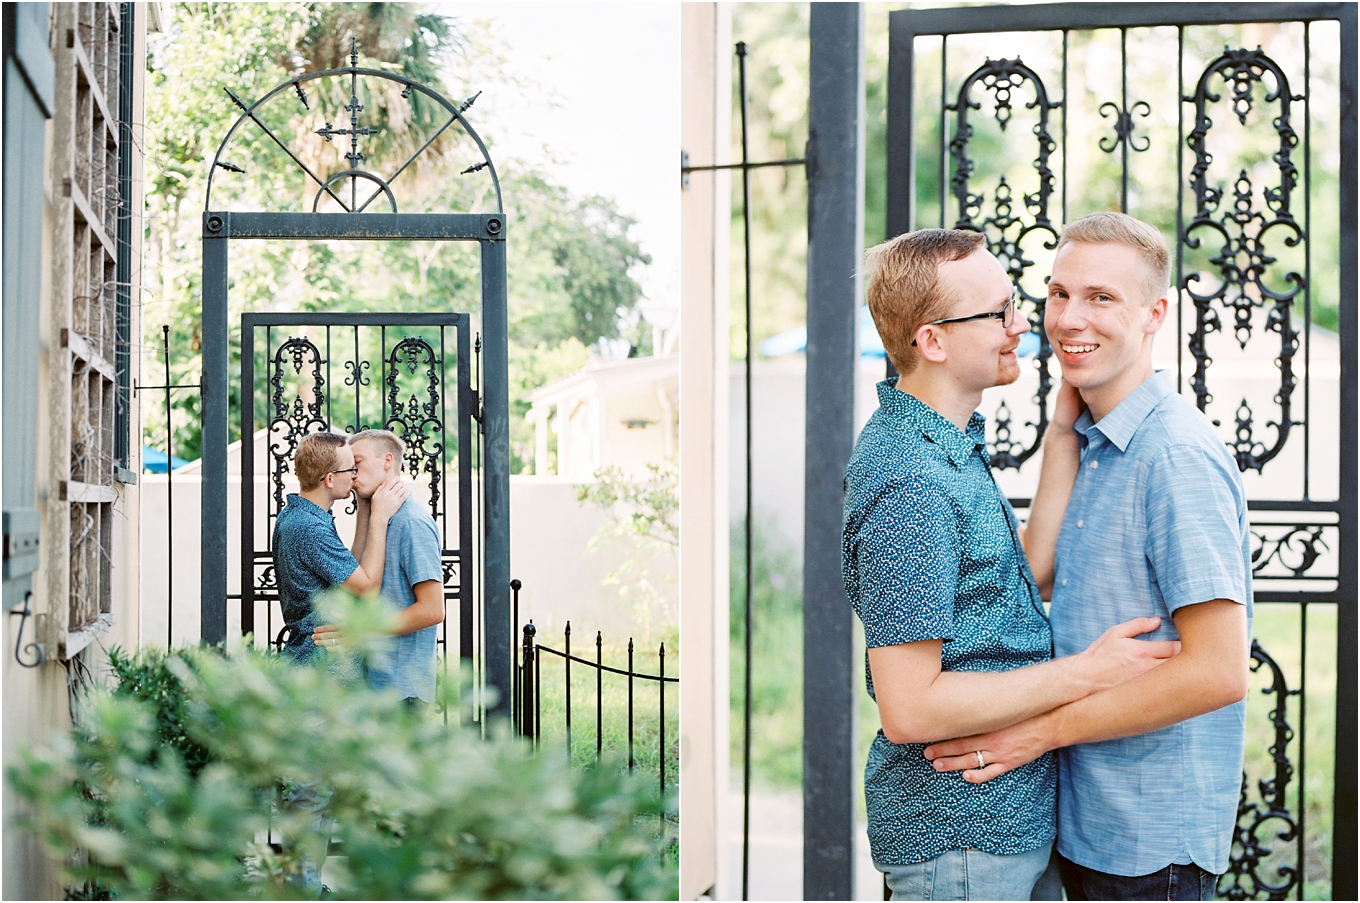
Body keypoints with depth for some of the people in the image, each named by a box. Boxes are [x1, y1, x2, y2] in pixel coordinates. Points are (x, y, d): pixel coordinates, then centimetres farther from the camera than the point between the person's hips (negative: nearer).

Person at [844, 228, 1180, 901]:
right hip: (959, 836, -10)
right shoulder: (911, 482, -24)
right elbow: (909, 709, -26)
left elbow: (1031, 568, 13)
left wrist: (1065, 432, 9)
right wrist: (1086, 673, -19)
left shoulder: (949, 446, 10)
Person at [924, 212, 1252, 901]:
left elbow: (1218, 671, -23)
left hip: (1150, 840, -9)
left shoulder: (1178, 456, -18)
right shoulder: (1090, 449, 12)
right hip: (1085, 821, 9)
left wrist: (1042, 729, -19)